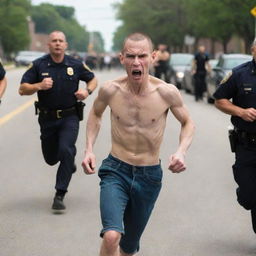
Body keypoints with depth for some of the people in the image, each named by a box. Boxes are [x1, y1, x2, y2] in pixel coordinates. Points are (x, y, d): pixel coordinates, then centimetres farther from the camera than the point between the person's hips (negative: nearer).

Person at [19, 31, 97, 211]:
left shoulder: (76, 65, -1)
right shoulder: (39, 65, -3)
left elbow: (93, 79, 15)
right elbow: (22, 89, -4)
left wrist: (87, 91, -6)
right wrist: (39, 86, -23)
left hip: (69, 117, -2)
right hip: (47, 118, 2)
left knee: (66, 151, -22)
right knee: (51, 158, 11)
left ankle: (60, 196, -13)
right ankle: (70, 161, 49)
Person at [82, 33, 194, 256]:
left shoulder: (167, 92, -13)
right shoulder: (110, 90, -10)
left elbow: (188, 123, 5)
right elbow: (95, 114, 13)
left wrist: (181, 152, -14)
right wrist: (89, 149, 1)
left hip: (149, 176, 1)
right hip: (116, 170, -1)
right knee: (111, 237, -26)